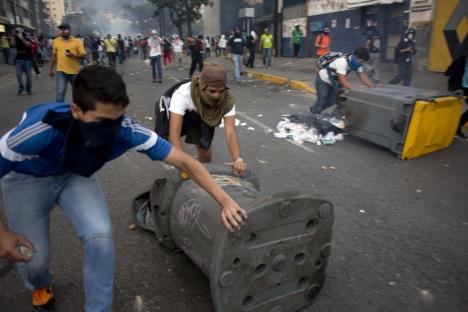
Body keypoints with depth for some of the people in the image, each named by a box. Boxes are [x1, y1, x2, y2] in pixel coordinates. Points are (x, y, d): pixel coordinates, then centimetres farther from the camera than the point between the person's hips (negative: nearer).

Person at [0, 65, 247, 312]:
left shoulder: (127, 131, -33)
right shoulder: (40, 131, -41)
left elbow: (184, 161, -27)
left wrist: (225, 201, -33)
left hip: (75, 174, 2)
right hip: (27, 178, -1)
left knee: (100, 235, -20)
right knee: (34, 258, -5)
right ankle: (40, 285, 37)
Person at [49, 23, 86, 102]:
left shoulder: (77, 41, -2)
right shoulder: (56, 41, 6)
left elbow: (83, 55, -5)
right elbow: (54, 56, 14)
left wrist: (73, 55, -22)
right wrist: (51, 69, 14)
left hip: (74, 71, 0)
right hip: (61, 71, 0)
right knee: (60, 92, -10)